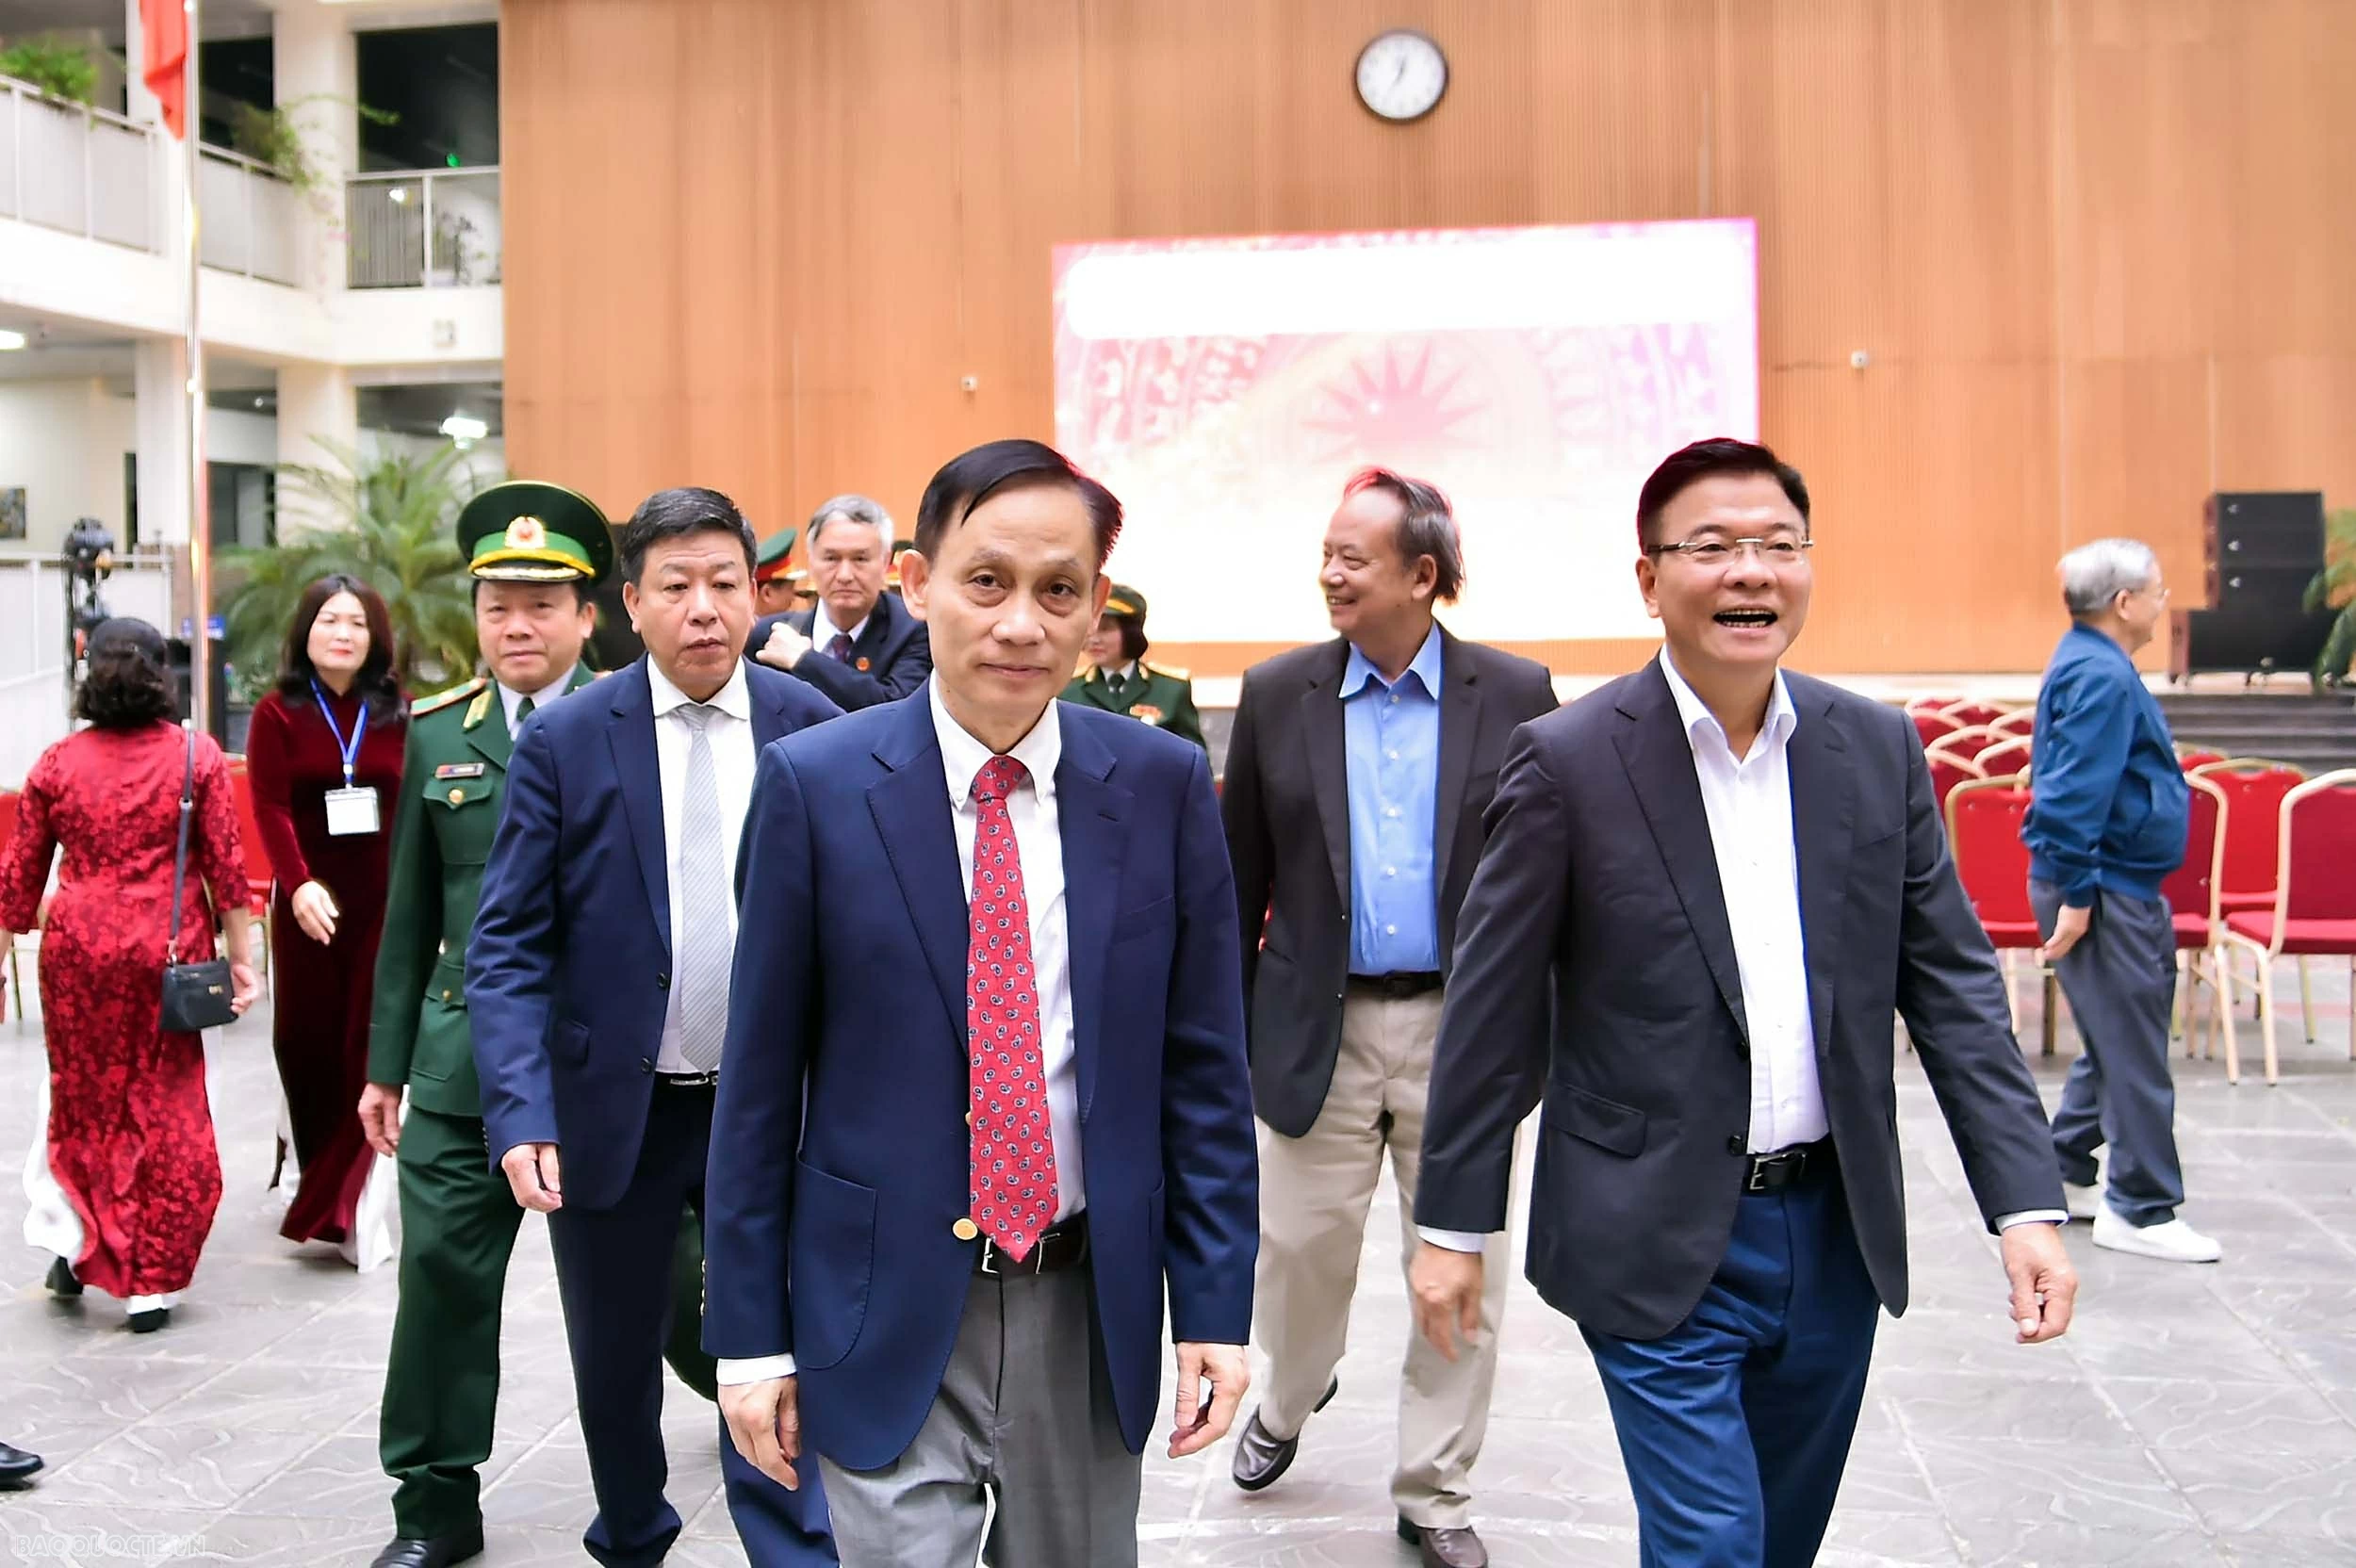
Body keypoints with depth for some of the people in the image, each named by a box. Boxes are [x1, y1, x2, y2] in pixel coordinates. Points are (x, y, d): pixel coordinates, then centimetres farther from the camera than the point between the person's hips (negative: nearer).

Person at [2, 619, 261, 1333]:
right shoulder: (197, 756, -4)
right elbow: (226, 867, -4)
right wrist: (241, 958, 1)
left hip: (79, 949, 1)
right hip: (168, 951, -1)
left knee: (84, 1099, 20)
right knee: (168, 1110, 7)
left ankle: (77, 1243, 18)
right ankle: (150, 1282, 11)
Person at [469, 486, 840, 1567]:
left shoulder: (812, 729, -3)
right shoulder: (565, 740, -6)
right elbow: (508, 944, -8)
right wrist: (521, 1111, -20)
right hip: (614, 1110, 1)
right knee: (616, 1364, 17)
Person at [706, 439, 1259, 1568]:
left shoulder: (1163, 785, -3)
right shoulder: (815, 784, -8)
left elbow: (1201, 1069, 1)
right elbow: (759, 1081, -4)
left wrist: (1215, 1306, 0)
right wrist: (751, 1334, -2)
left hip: (1093, 1305, 3)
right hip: (888, 1310, -2)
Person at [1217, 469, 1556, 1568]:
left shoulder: (1515, 696, -3)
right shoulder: (1278, 694, 1)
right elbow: (1240, 875, 5)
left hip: (1463, 1025, -1)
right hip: (1320, 1025, 1)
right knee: (1301, 1249, 10)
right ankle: (1289, 1400, 42)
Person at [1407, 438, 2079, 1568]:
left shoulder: (1879, 750, 2)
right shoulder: (1567, 762, -10)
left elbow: (1952, 984, 3)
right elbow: (1493, 1010, -7)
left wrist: (2026, 1204, -5)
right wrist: (1451, 1223, -4)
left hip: (1834, 1232, 5)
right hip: (1660, 1247, -5)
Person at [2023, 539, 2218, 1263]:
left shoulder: (2095, 666, 15)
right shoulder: (2101, 677, -19)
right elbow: (2077, 794, -24)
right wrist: (2076, 896, -23)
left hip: (2120, 889, 11)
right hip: (2102, 891, -11)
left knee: (2119, 1043, 18)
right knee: (2132, 1051, -4)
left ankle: (2064, 1175, 26)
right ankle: (2140, 1211, 3)